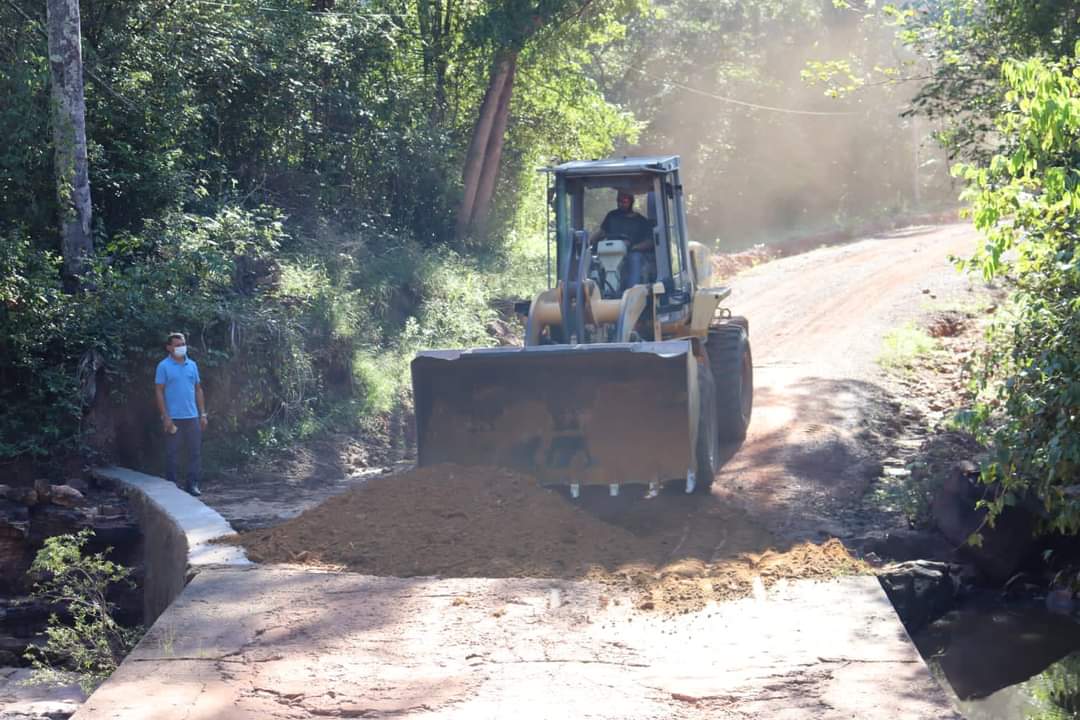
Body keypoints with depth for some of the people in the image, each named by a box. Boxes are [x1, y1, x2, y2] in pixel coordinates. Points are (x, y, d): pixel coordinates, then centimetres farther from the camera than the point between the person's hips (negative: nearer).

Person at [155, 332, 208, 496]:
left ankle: (193, 484, 11)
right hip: (173, 418, -4)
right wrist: (165, 416, -11)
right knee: (172, 452, 1)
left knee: (194, 452, 4)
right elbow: (159, 391, -5)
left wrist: (203, 414, 8)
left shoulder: (192, 365, 11)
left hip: (192, 417, 4)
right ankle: (171, 484, 8)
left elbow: (198, 389, 14)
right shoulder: (164, 366, -3)